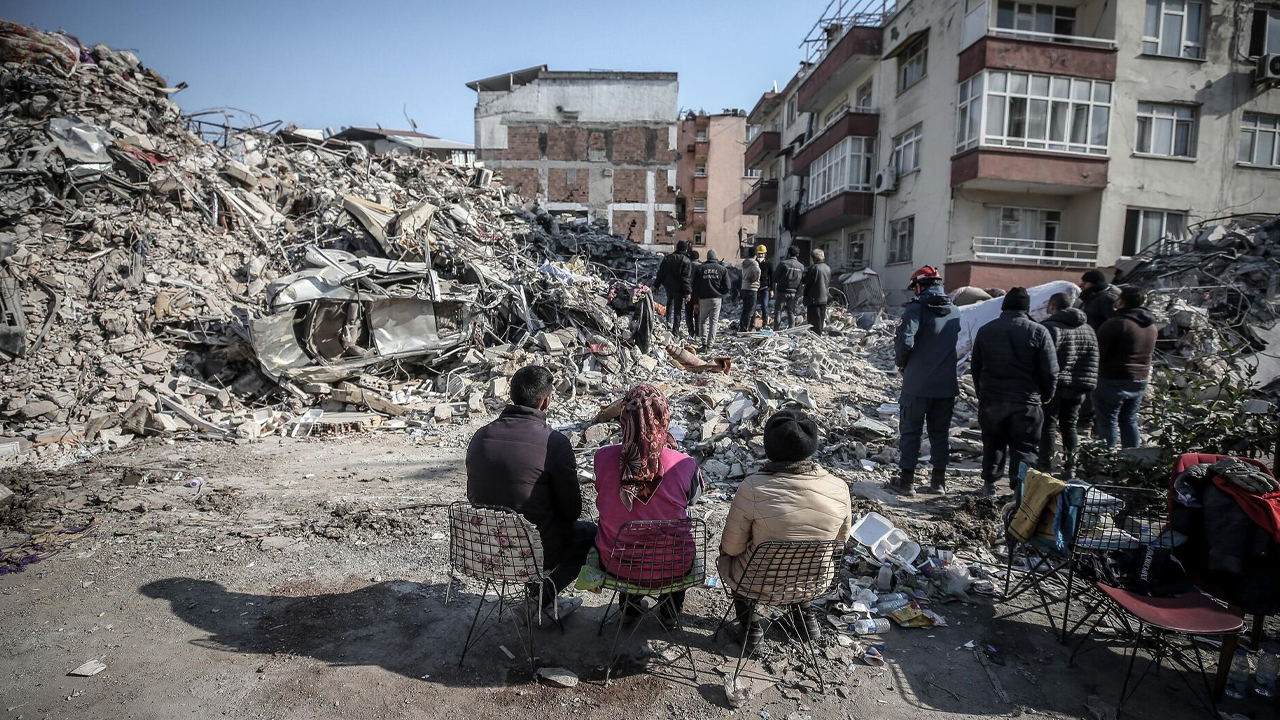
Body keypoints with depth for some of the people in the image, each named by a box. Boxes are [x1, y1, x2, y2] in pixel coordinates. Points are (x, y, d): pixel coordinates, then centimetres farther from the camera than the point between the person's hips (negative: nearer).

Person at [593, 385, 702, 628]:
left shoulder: (603, 458, -21)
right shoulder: (684, 466, -24)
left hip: (616, 566, 1)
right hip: (672, 569, -1)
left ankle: (630, 604, 48)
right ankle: (670, 610, 45)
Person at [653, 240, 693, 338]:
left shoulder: (667, 258, 4)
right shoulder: (686, 261, -11)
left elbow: (661, 274, 7)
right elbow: (686, 278, -16)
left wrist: (656, 285, 15)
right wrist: (688, 292, -16)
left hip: (668, 286, 4)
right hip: (679, 288, -4)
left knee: (669, 302, 28)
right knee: (677, 310, 3)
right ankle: (675, 332, 4)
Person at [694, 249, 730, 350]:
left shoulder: (700, 268, 3)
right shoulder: (722, 269, 3)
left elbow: (695, 286, 2)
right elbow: (727, 287, 0)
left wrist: (696, 302, 10)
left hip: (703, 298, 0)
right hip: (717, 299, 0)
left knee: (703, 320, 13)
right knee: (713, 322, 6)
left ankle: (704, 342, 0)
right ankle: (710, 344, 2)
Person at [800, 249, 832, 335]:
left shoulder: (814, 267, -15)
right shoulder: (828, 268, 8)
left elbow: (806, 281, -11)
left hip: (814, 299, -7)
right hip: (824, 298, 7)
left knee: (814, 321, -3)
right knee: (821, 319, 15)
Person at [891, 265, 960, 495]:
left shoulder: (917, 308, -12)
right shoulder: (955, 311, 7)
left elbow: (905, 340, -22)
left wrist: (900, 362, -4)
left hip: (917, 383, -5)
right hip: (947, 383, 5)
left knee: (910, 431, 4)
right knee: (940, 432, 15)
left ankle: (907, 481, 7)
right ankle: (939, 480, 21)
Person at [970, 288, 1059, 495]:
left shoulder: (985, 330, 3)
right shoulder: (1038, 332, -6)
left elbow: (975, 366, 9)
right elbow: (1050, 370, -5)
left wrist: (981, 392, 20)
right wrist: (1047, 395, 10)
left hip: (991, 399, 3)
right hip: (1026, 400, -3)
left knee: (993, 443, 16)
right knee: (1024, 447, 4)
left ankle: (989, 482, 24)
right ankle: (1020, 487, -1)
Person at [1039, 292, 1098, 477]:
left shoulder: (1050, 327, -13)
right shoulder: (1088, 329, 12)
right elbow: (1093, 362, 14)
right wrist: (1086, 385, 17)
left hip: (1055, 385, -6)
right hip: (1077, 388, 7)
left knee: (1048, 425, 1)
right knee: (1069, 425, 16)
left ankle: (1046, 468, 2)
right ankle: (1070, 467, 19)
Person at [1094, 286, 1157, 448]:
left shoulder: (1116, 324, -19)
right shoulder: (1151, 326, 11)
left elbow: (1098, 352, -19)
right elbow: (1150, 353, 19)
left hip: (1113, 381, -8)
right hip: (1139, 381, 8)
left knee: (1107, 422, 0)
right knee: (1129, 421, 17)